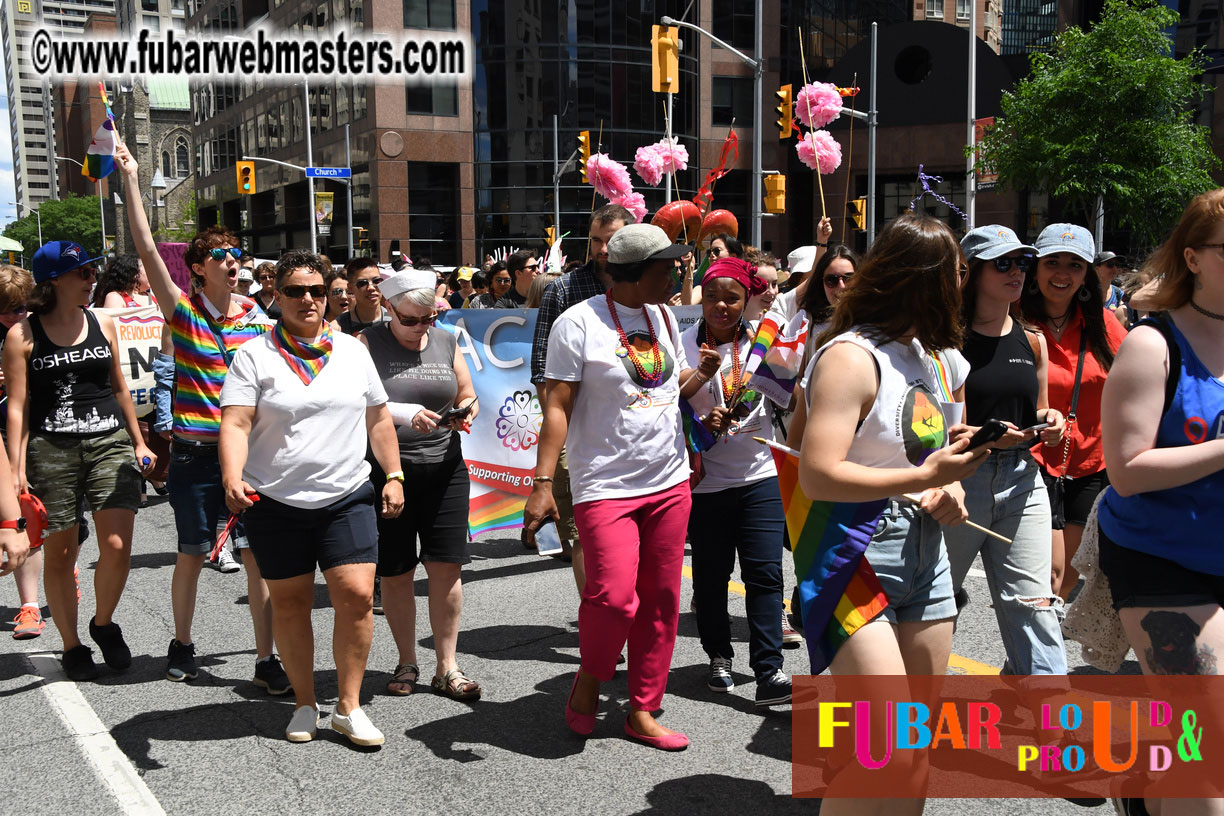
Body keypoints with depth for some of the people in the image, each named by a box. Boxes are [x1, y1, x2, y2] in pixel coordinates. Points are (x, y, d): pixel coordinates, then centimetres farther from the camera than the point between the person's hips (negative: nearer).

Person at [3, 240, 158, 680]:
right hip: (50, 450, -2)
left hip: (110, 443, 2)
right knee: (58, 554, 5)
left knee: (117, 546, -9)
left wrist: (138, 442, 18)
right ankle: (72, 647, 21)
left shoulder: (102, 324, 9)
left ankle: (104, 623, 18)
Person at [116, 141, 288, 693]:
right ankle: (182, 645, 32)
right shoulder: (183, 310, -2)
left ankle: (266, 660, 8)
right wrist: (131, 180, -15)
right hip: (195, 454, -1)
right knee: (192, 555, 11)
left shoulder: (258, 315, 5)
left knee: (259, 557, 0)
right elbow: (147, 249, -11)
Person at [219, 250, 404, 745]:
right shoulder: (254, 356, 0)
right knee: (290, 603, 8)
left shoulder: (352, 351, 10)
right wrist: (232, 479, -26)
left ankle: (349, 706, 8)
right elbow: (235, 424, -10)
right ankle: (304, 703, 26)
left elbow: (378, 420, 16)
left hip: (347, 498, 2)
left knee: (357, 595, -8)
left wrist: (393, 475, 10)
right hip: (275, 501, -1)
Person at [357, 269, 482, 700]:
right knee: (395, 573, 5)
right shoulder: (369, 343, -1)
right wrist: (403, 413, -22)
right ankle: (406, 662, 22)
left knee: (446, 567, 1)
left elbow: (468, 397, 18)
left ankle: (447, 667, 12)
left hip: (444, 468, 3)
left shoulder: (446, 341, 10)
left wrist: (464, 414, -5)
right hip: (387, 470, -2)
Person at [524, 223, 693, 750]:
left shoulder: (664, 317, 12)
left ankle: (642, 712, 19)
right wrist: (542, 482, -16)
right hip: (606, 485, -6)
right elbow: (557, 406, -10)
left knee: (661, 599, 7)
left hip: (670, 482, 6)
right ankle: (590, 678, 15)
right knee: (614, 597, -15)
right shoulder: (578, 322, -8)